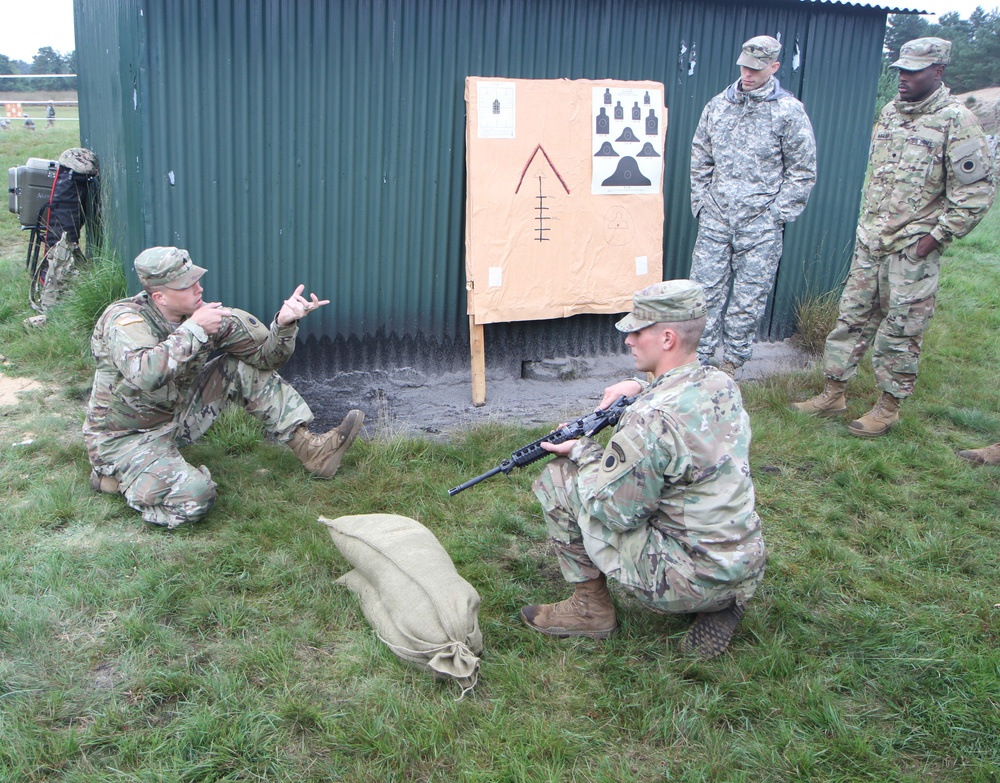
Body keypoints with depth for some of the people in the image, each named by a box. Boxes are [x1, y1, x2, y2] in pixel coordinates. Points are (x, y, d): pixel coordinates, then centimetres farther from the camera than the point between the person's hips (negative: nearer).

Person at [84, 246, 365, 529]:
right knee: (193, 496, -31)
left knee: (243, 368, -4)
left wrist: (284, 323, -25)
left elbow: (266, 355, -4)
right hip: (125, 438, -7)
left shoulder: (203, 313, -7)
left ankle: (309, 448, -4)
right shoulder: (124, 319, -24)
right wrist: (193, 329, -35)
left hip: (177, 418, 7)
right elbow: (146, 375, -46)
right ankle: (114, 476, -3)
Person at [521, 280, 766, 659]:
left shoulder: (651, 419, -25)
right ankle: (719, 603, 17)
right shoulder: (723, 384, 0)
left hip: (687, 579, -8)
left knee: (557, 478, -3)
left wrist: (582, 451, -2)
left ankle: (591, 608, 12)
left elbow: (613, 511, -17)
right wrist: (640, 389, 7)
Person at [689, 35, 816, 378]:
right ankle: (699, 360, 16)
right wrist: (701, 203, 7)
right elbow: (700, 160, 15)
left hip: (760, 225, -3)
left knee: (749, 298, 4)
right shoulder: (718, 105, 7)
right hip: (715, 220, 3)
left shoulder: (789, 112, -2)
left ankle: (732, 365, 16)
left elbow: (802, 172, 0)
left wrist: (777, 214, -5)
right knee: (705, 289, 4)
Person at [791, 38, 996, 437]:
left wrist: (935, 237, -12)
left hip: (913, 248, -6)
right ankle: (834, 393, 20)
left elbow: (976, 192, -11)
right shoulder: (889, 112, 10)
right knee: (851, 317, 10)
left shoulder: (956, 121, -10)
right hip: (870, 240, 6)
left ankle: (889, 406, 15)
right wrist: (867, 221, 15)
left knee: (901, 330, 2)